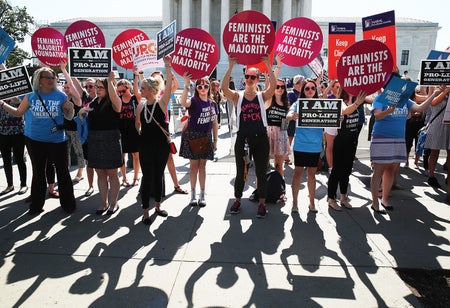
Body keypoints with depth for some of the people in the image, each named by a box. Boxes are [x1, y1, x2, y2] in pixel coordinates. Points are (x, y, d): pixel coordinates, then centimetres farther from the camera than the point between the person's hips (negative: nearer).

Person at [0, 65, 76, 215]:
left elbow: (69, 117, 3)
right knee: (38, 172, 14)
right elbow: (18, 113, 11)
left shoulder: (61, 96, -4)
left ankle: (68, 203, 19)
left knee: (62, 171, 5)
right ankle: (36, 205, 27)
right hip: (35, 140, 2)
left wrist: (70, 109, -18)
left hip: (57, 140, -2)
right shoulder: (31, 96, 1)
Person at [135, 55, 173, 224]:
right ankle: (145, 211, 12)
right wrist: (141, 133, 8)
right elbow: (137, 124, 22)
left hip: (161, 144, -2)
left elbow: (169, 85, -20)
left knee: (159, 175, 11)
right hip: (145, 145, 2)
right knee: (147, 177, 3)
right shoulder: (141, 106, 5)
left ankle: (157, 206, 29)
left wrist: (167, 66, -25)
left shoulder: (162, 102, -5)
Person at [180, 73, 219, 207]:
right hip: (192, 136, -3)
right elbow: (183, 102, -33)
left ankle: (202, 194, 16)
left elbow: (215, 123, 10)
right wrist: (186, 85, -42)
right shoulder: (194, 101, -8)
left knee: (202, 165, 8)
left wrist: (215, 140, 9)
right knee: (194, 165, 2)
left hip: (206, 137, 4)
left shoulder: (213, 104, 6)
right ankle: (193, 194, 13)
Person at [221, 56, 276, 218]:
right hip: (242, 138, 0)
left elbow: (273, 85, -15)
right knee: (240, 172, 11)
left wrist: (268, 64, -19)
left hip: (260, 138, 0)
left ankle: (262, 204, 18)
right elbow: (224, 88, -16)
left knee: (261, 172, 6)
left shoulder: (262, 95, 4)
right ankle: (237, 200, 28)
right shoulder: (237, 96, 3)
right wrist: (231, 66, -20)